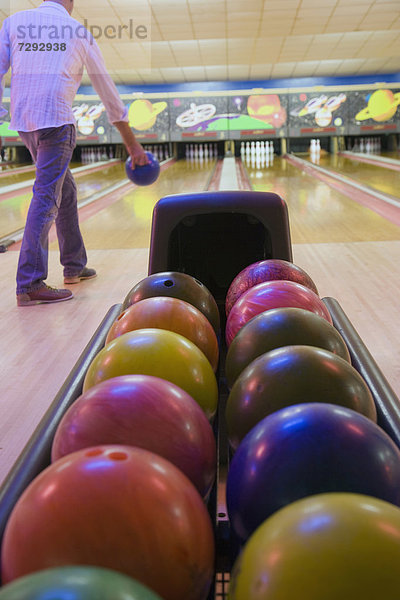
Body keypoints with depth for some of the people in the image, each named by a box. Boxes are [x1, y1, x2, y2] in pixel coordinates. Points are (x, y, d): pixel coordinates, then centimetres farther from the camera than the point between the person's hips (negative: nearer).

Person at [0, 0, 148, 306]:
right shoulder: (79, 33, 7)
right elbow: (108, 90, 12)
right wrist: (132, 143, 16)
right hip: (56, 121, -5)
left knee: (65, 189, 18)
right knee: (46, 197, -9)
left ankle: (74, 265, 26)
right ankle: (30, 284, -14)